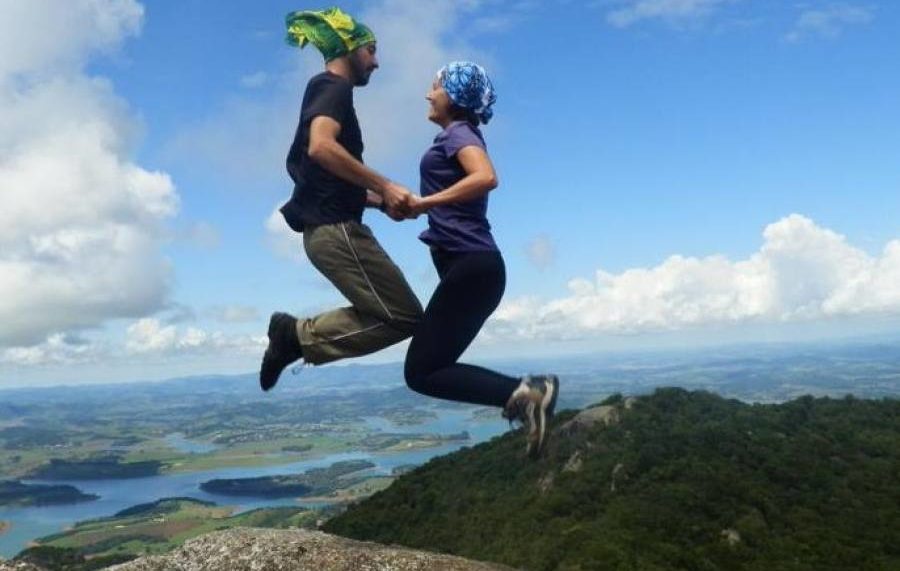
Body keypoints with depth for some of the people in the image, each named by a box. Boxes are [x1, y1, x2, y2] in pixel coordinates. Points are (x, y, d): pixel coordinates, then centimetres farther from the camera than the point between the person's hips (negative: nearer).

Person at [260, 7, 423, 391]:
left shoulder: (325, 91, 25)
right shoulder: (334, 86, -4)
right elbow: (321, 147, -26)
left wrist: (380, 199, 17)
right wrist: (384, 186, -23)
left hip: (328, 227, 10)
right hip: (336, 228, -10)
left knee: (388, 313, 13)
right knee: (403, 317, -7)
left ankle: (295, 335, 8)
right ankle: (301, 335, -4)